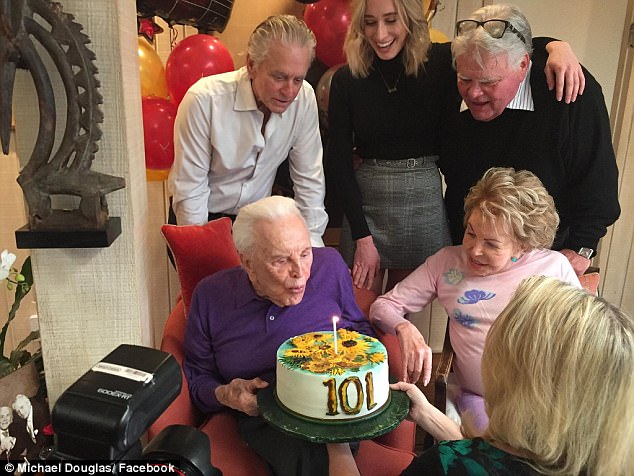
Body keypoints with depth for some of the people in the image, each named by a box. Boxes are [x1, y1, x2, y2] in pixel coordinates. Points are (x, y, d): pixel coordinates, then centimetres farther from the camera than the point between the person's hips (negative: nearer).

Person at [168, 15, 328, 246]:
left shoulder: (304, 99, -13)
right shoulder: (204, 100, -22)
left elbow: (308, 179, -5)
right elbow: (190, 189, -16)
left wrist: (312, 243, -8)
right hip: (204, 218, -2)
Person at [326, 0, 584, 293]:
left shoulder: (442, 62, -3)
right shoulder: (346, 80, -3)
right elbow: (338, 162, -4)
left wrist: (558, 47, -23)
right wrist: (362, 237, -8)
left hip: (424, 203, 0)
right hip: (365, 204, 0)